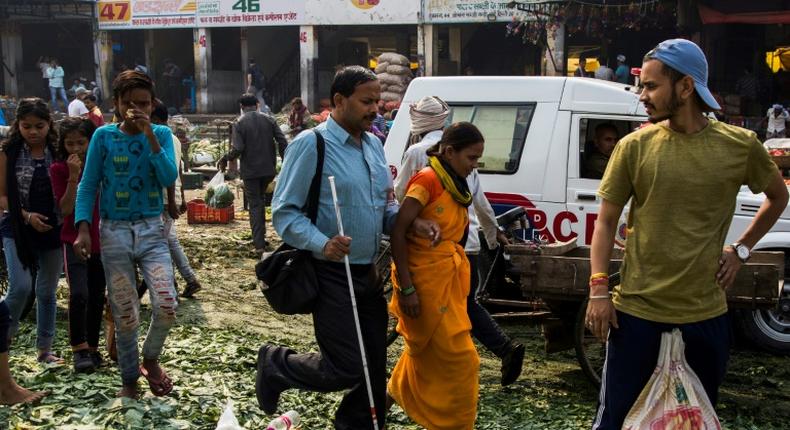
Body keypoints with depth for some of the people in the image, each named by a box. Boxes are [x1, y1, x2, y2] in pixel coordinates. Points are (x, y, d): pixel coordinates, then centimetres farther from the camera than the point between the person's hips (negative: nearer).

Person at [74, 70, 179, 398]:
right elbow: (87, 185, 0)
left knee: (166, 306, -12)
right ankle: (130, 380, 25)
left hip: (152, 230, 0)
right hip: (114, 232, 0)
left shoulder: (161, 134, 0)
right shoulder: (103, 136, -2)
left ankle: (150, 359, 17)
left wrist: (150, 135, -18)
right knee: (124, 315, 6)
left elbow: (169, 179, -13)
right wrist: (83, 229, -11)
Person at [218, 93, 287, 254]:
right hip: (268, 169, 3)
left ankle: (259, 244, 1)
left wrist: (225, 159, 2)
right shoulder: (269, 119, 2)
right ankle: (260, 237, 25)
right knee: (261, 199, 22)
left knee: (255, 205, 3)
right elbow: (282, 142, -3)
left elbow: (237, 149, -16)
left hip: (250, 170, -3)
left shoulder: (240, 123, -8)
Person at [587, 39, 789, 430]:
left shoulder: (740, 145, -2)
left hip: (705, 316, 1)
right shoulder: (634, 146, -4)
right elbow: (605, 222, 1)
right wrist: (598, 290, -7)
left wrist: (741, 249, 7)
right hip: (636, 313, -1)